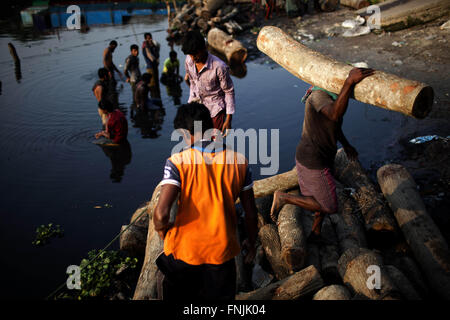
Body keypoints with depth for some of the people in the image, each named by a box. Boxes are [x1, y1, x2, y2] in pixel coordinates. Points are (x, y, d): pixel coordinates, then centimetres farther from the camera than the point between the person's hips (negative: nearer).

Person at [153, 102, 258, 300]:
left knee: (176, 294, 26)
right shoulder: (238, 161, -6)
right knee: (221, 295, 26)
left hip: (184, 248, -2)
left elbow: (161, 213, -24)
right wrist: (251, 243, 16)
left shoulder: (177, 162, -16)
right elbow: (250, 212, 0)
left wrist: (162, 230, -1)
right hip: (222, 250, 2)